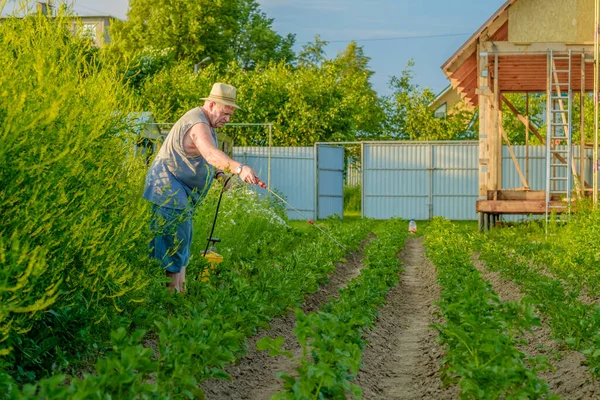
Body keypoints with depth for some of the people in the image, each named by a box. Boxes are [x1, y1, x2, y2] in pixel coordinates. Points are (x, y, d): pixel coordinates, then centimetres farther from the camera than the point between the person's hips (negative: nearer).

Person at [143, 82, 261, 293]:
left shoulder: (205, 123, 15)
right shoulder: (197, 123, -21)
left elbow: (204, 159, 25)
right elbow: (211, 154, -40)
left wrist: (218, 173, 5)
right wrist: (239, 168, -55)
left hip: (180, 196, 11)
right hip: (169, 194, -11)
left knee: (181, 243, 17)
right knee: (174, 243, -12)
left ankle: (176, 290, 26)